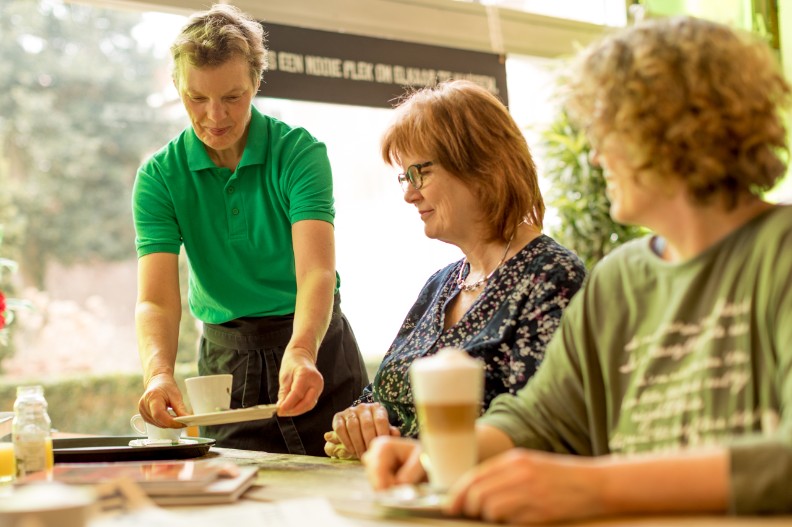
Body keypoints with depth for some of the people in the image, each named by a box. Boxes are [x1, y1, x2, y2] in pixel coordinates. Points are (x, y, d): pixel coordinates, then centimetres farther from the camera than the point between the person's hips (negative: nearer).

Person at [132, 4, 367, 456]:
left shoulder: (300, 152, -12)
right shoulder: (159, 176, -7)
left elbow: (316, 271, -25)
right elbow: (157, 299, -17)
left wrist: (301, 352, -45)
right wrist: (159, 372, -38)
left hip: (314, 346, -1)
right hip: (225, 355, 1)